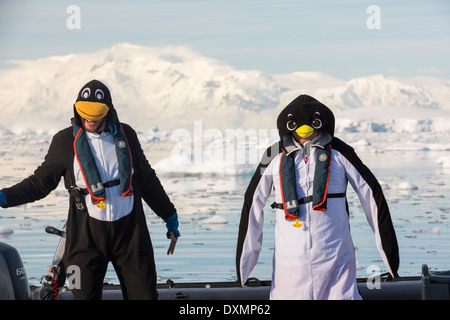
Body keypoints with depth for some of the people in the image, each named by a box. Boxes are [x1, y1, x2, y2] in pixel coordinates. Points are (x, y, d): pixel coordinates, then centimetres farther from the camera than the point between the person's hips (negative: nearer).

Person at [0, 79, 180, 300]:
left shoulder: (125, 135, 6)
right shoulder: (65, 141, -1)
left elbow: (147, 180, 17)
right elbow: (41, 182, 4)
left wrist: (170, 217, 20)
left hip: (130, 230, 2)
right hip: (87, 233, -2)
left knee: (144, 294, 2)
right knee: (85, 295, 0)